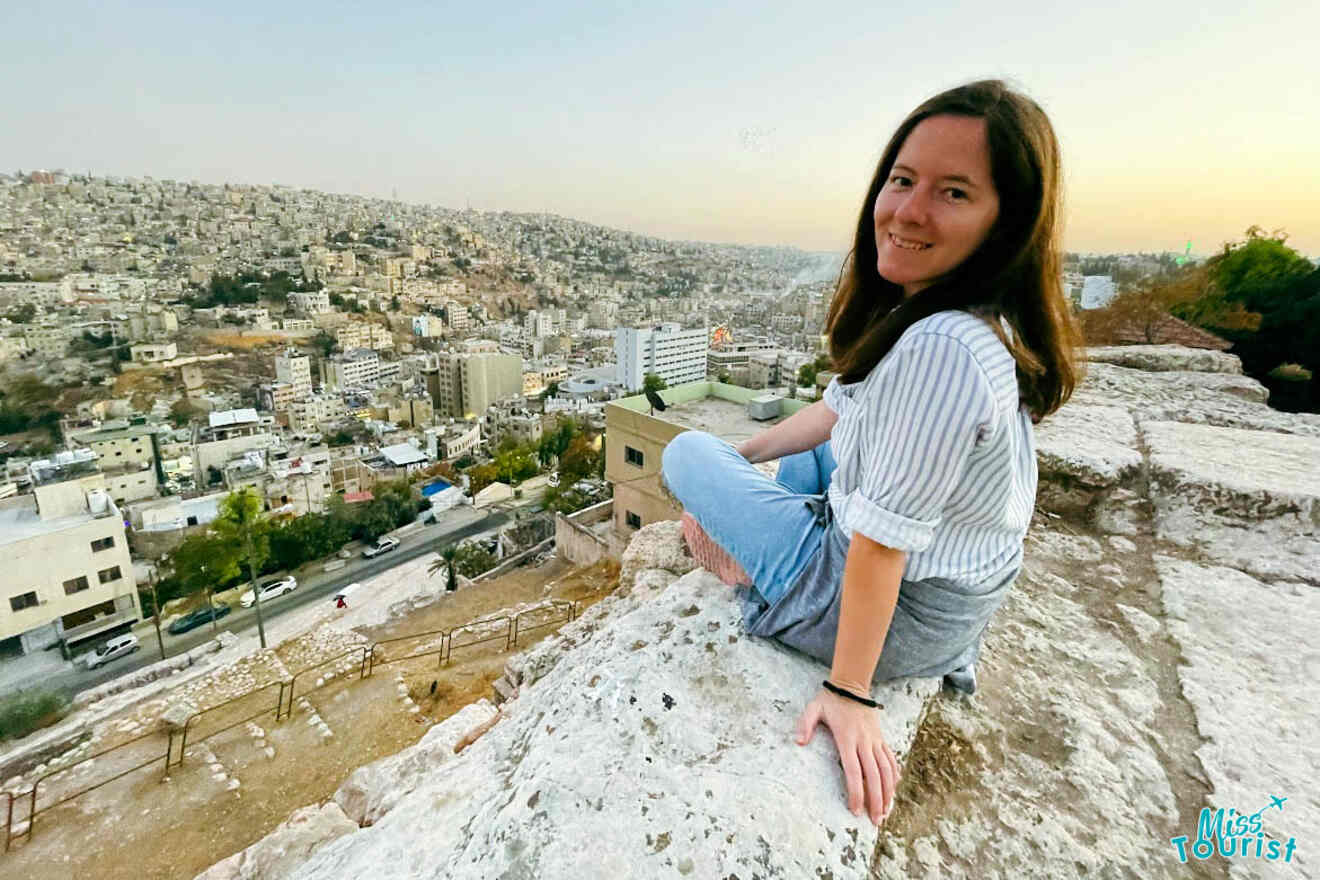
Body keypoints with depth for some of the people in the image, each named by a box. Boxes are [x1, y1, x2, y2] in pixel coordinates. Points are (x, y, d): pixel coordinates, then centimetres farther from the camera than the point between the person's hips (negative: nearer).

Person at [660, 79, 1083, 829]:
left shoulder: (944, 348, -31)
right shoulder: (949, 315, 0)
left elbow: (881, 539, -27)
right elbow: (841, 409, 9)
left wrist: (848, 694, -17)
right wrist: (743, 455, 13)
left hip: (898, 611, -8)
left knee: (686, 453, -1)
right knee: (808, 459, 36)